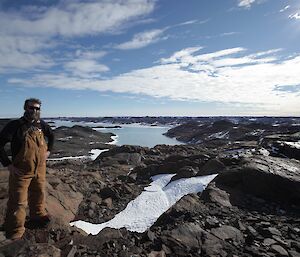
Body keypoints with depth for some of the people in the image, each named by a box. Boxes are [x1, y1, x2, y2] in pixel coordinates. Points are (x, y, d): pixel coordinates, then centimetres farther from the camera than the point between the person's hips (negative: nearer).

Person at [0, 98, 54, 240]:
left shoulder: (41, 124, -1)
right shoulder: (15, 125, -16)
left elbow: (51, 135, 18)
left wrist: (48, 150, 11)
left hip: (40, 169, 5)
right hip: (21, 171, -5)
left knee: (38, 195, 21)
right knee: (18, 202, 4)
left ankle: (38, 217, 44)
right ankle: (15, 233, 23)